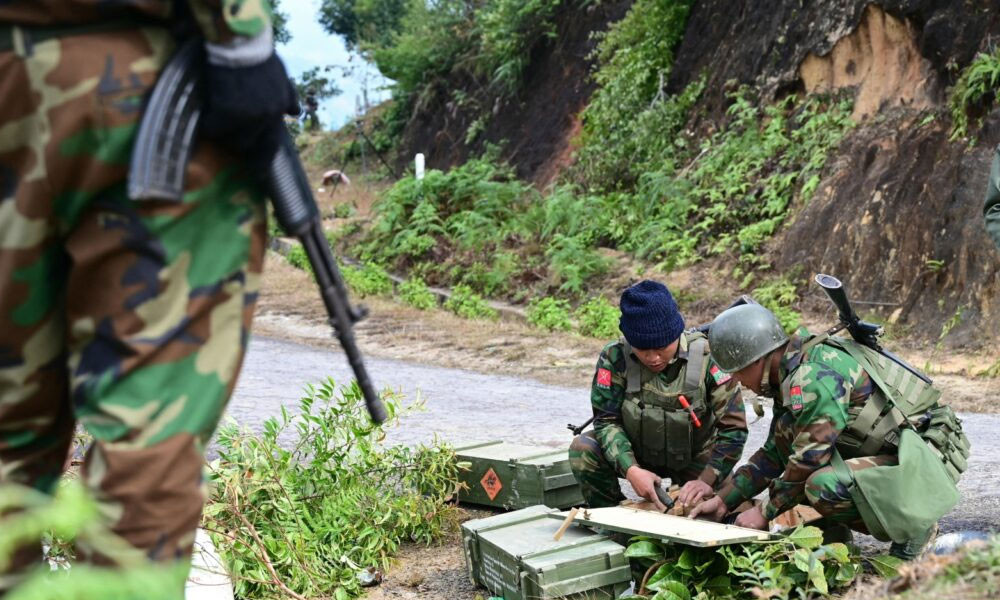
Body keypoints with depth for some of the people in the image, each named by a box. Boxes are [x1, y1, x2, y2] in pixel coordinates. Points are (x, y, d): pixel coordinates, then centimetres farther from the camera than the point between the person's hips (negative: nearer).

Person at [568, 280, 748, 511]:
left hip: (694, 460, 0)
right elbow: (606, 420, -18)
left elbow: (733, 426, -21)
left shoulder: (706, 357, -24)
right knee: (583, 450, -25)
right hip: (637, 455, 0)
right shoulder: (615, 358, -21)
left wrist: (707, 481, -31)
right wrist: (630, 469, -34)